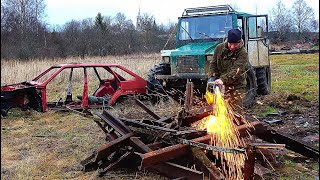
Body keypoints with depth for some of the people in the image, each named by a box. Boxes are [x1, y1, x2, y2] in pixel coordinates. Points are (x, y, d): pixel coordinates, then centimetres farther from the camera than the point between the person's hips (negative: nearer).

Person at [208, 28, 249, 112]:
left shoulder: (243, 53, -14)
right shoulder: (219, 48, 1)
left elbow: (236, 71, -25)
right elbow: (213, 64, 9)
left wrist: (223, 79, -38)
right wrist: (212, 77, -8)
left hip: (236, 86, -3)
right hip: (221, 86, 3)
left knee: (236, 111, -3)